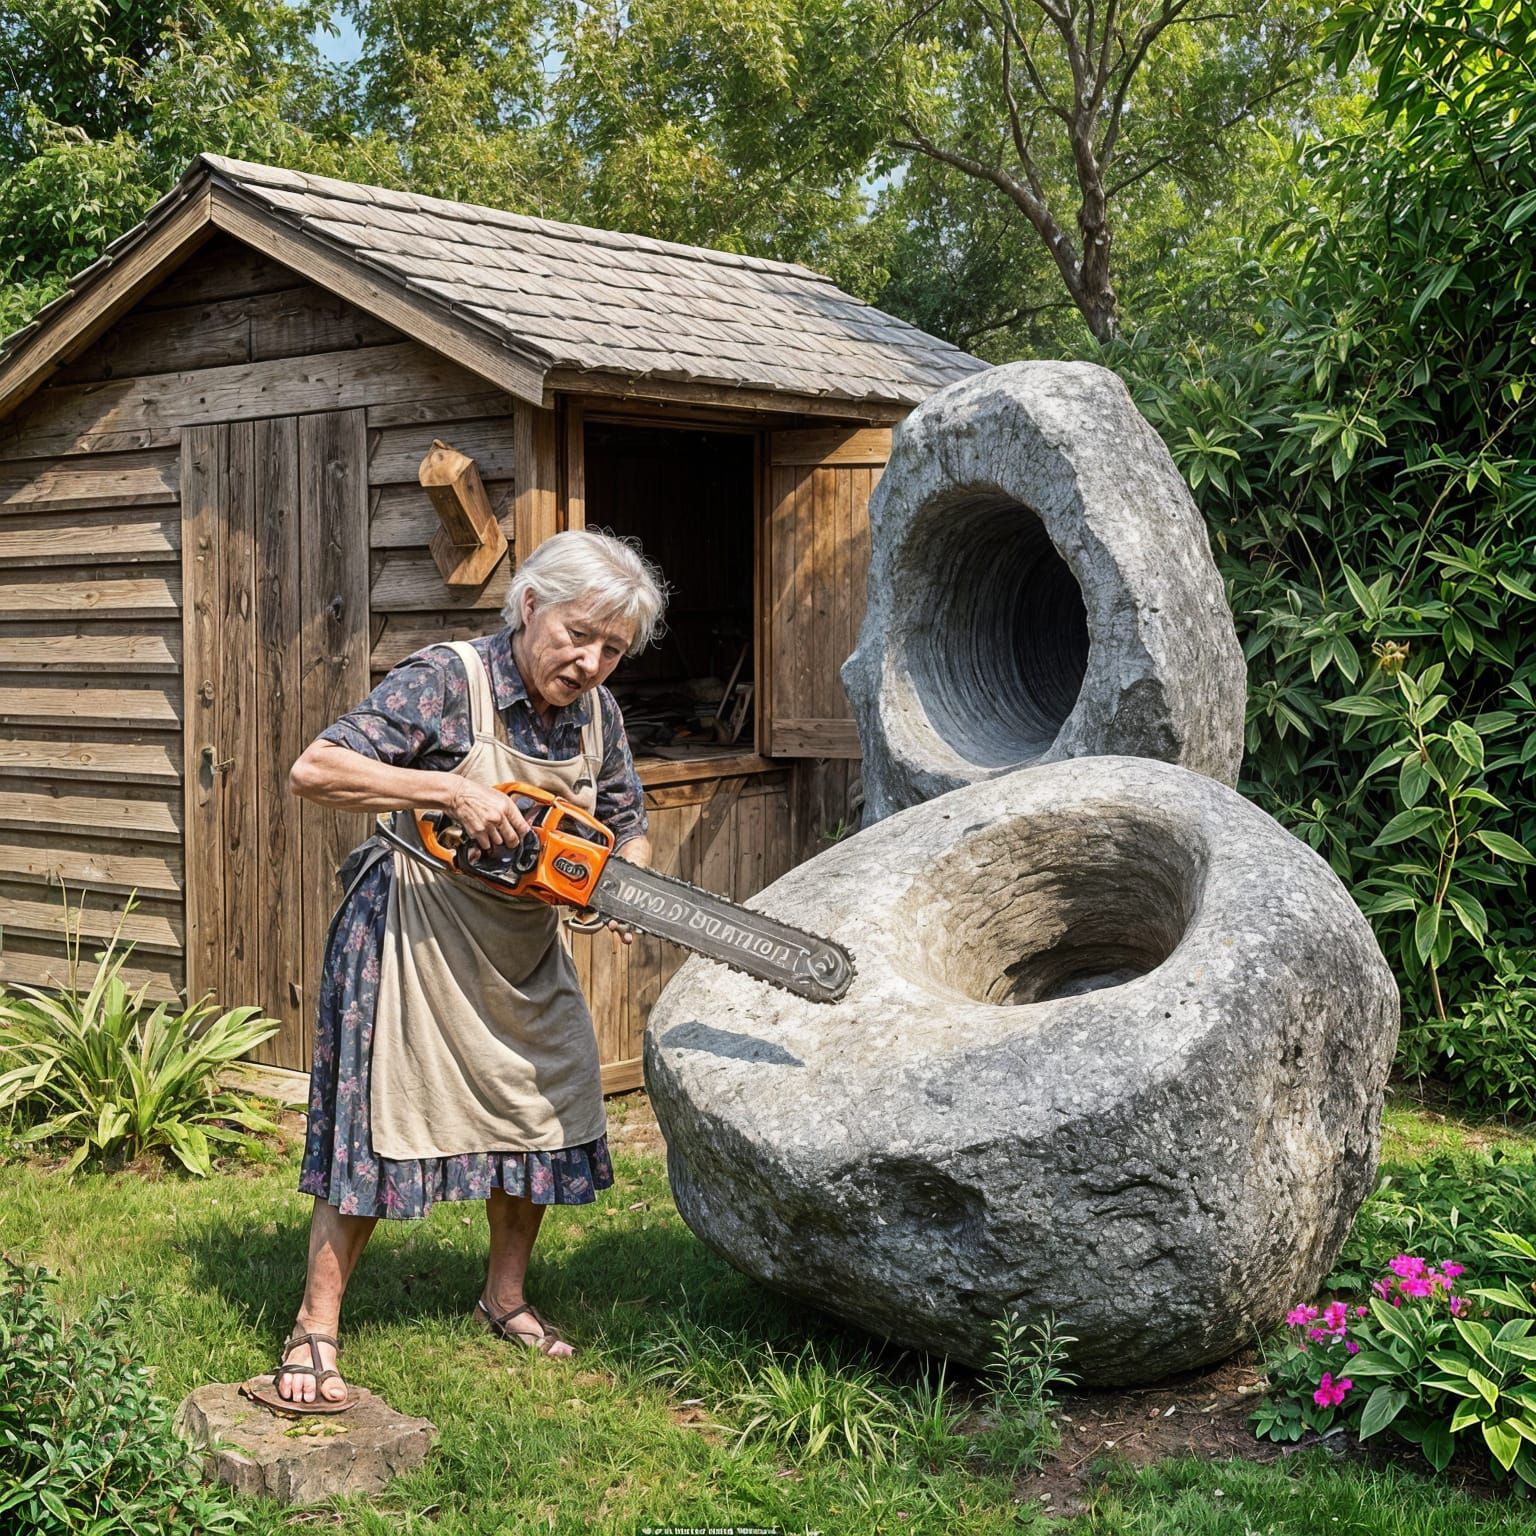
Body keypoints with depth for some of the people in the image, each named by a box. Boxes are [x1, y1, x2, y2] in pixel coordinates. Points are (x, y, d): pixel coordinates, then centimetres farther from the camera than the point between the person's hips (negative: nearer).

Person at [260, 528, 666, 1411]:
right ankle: (316, 1329, 7)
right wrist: (452, 789, -33)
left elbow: (630, 827, 9)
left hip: (525, 954, 7)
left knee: (542, 1114, 13)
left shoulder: (596, 714, -2)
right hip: (420, 940, -7)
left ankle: (506, 1297, 32)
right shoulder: (447, 682, -21)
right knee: (382, 1123, -4)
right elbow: (315, 771, -27)